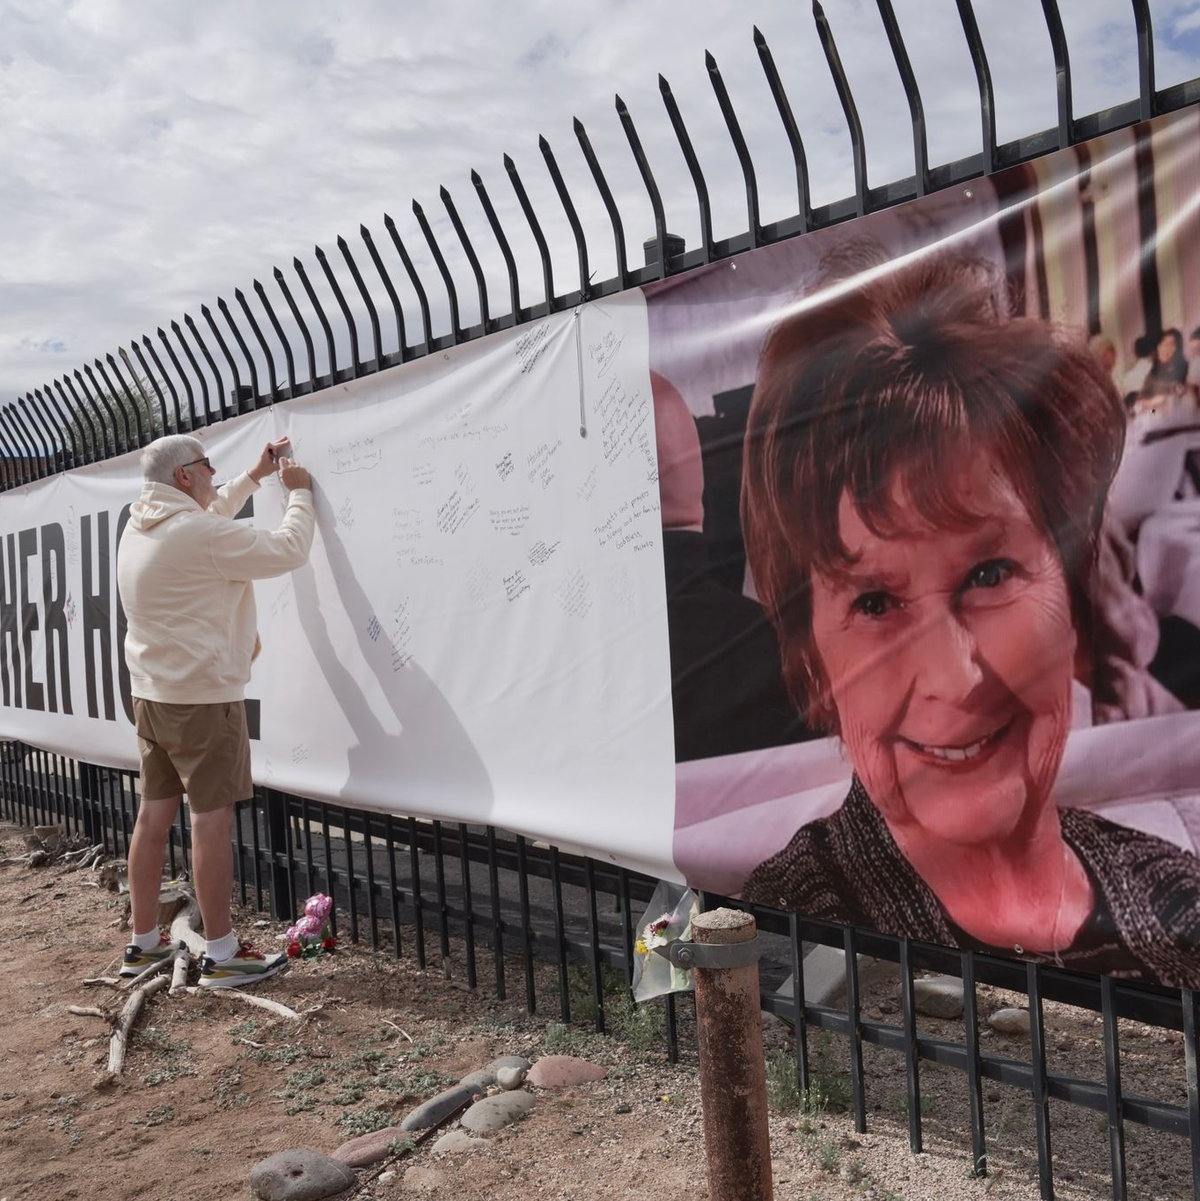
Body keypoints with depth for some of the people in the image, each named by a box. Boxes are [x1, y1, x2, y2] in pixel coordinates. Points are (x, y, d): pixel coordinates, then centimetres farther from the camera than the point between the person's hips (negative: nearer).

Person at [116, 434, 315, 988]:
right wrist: (299, 493, 2)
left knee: (154, 813, 13)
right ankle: (220, 954, 5)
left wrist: (254, 476, 26)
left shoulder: (139, 527, 8)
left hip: (151, 693, 9)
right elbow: (288, 550, -13)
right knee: (212, 819, -3)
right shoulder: (203, 535, -19)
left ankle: (143, 942, 23)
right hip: (202, 697, -9)